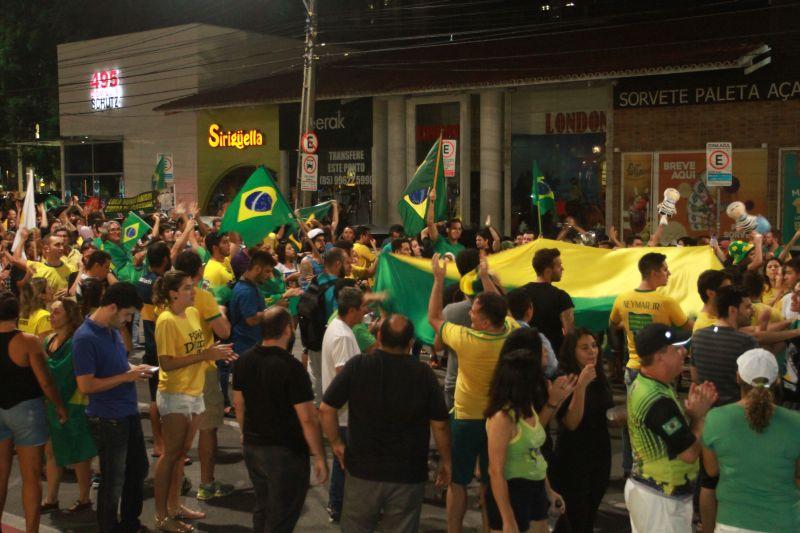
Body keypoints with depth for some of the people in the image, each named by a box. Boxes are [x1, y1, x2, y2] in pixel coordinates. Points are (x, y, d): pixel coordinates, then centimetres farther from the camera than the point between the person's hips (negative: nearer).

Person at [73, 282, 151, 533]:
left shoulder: (113, 330, 6)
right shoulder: (85, 338, -20)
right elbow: (86, 385, -24)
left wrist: (134, 368, 2)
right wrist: (126, 376, -21)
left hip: (129, 413, 9)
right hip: (108, 420, -9)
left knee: (138, 469, 21)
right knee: (113, 480, 5)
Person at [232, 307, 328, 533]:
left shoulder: (245, 360, -1)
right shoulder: (292, 367, -22)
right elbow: (308, 419, -22)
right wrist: (320, 458, -13)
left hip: (252, 447, 7)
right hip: (285, 453, -7)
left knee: (262, 509, 23)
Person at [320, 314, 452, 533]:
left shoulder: (356, 366, -9)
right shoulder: (423, 373, -10)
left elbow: (326, 409, -8)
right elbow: (439, 425, -5)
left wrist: (337, 444, 6)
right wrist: (445, 461, 9)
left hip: (362, 470, 1)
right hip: (408, 475, 0)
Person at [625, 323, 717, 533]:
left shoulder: (642, 384, 3)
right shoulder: (659, 402, -28)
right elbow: (690, 453, -23)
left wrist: (690, 410, -5)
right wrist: (699, 414, -10)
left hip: (643, 489, 10)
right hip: (661, 500, -10)